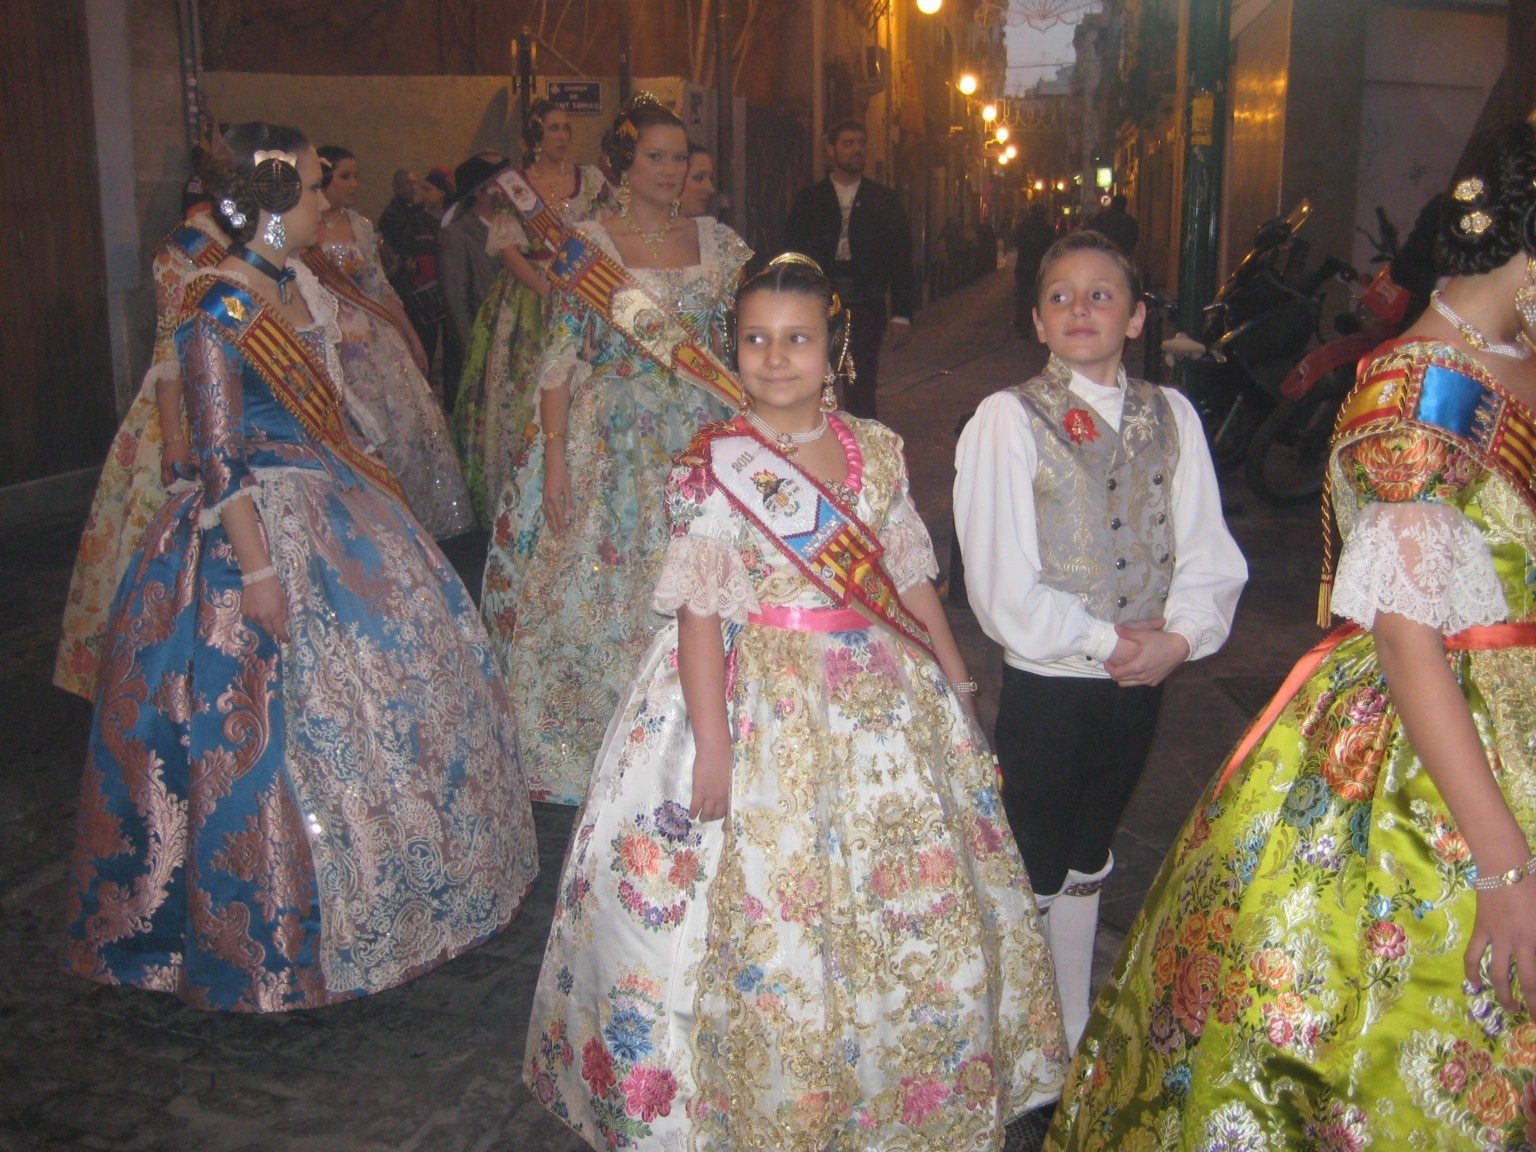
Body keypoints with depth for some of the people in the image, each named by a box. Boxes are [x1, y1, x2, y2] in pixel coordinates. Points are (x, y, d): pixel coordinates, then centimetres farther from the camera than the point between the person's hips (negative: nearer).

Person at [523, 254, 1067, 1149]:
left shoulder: (877, 450, 4)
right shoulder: (714, 465, -9)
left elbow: (911, 578, 10)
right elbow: (700, 610, -13)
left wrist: (957, 682, 11)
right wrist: (713, 742, -17)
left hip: (882, 699, 5)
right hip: (762, 704, -5)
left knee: (918, 909, 13)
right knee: (768, 916, 2)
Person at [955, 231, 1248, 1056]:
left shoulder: (1172, 417, 3)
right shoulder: (1008, 419, -11)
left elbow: (1210, 555, 1)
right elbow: (1002, 585, -16)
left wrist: (1178, 637, -15)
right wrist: (1103, 641, -15)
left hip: (1139, 684, 4)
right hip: (1045, 685, -4)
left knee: (1084, 869, 20)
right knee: (1032, 876, 8)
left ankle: (1073, 1044, 37)